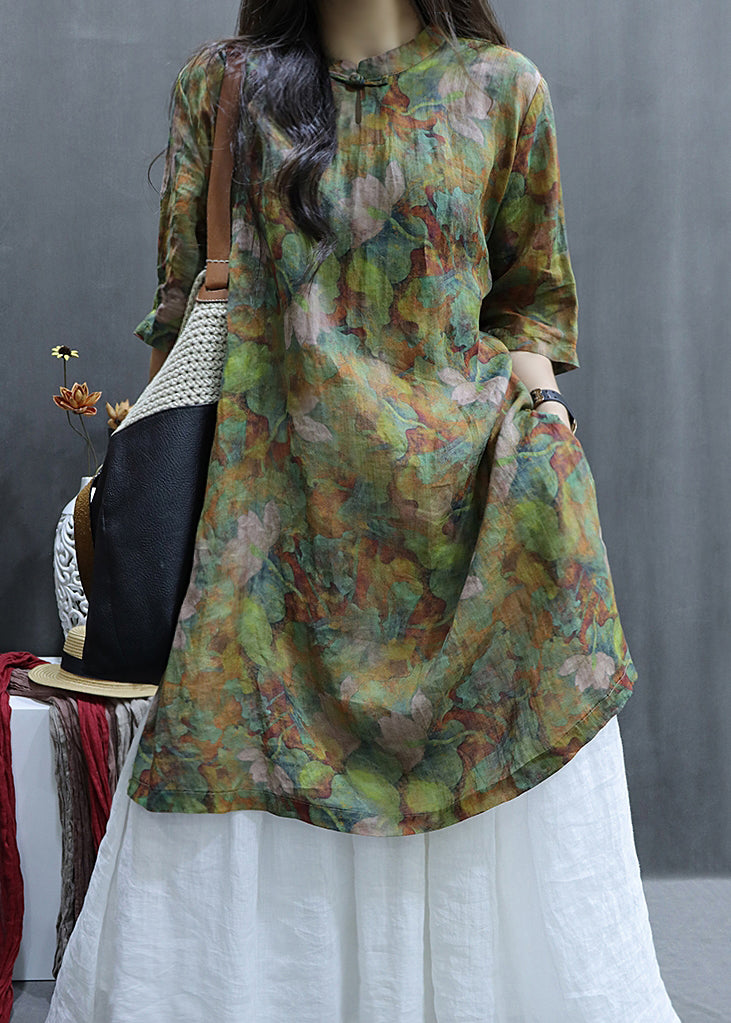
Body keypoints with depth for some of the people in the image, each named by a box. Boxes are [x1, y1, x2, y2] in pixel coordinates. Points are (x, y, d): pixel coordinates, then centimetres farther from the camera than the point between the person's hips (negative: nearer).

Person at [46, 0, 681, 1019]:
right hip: (281, 506, 0)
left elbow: (535, 294, 16)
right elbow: (183, 309, 10)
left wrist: (535, 398, -3)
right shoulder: (221, 87, 10)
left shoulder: (502, 89, 9)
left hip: (464, 506, 0)